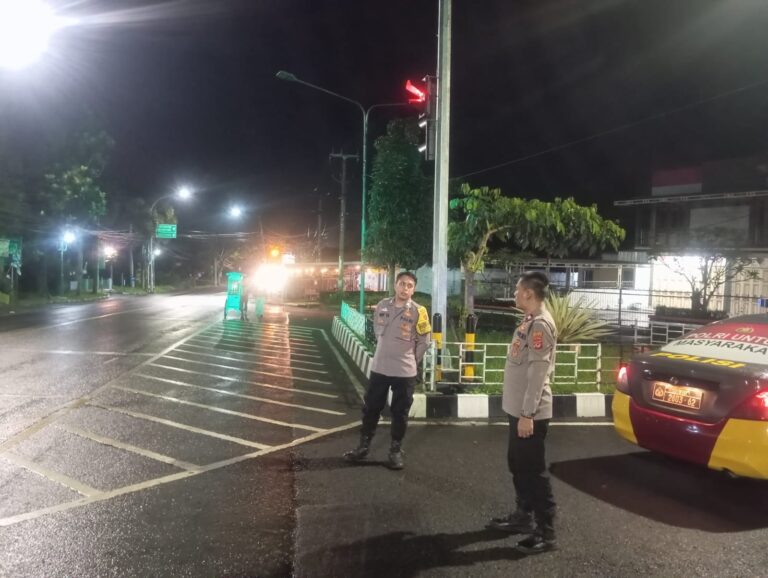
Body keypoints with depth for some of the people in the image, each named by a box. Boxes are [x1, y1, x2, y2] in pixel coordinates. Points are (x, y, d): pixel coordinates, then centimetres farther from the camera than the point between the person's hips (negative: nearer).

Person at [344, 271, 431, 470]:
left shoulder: (418, 311, -11)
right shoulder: (382, 305, -1)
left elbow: (424, 341, -2)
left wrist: (410, 360, 4)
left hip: (405, 372, -3)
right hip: (379, 368, 3)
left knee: (400, 413, 8)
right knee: (370, 408, 12)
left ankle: (396, 450, 22)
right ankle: (364, 446, 27)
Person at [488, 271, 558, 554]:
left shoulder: (541, 324, -19)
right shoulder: (530, 321, 12)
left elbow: (539, 372, -24)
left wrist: (528, 414, -24)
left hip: (531, 413, -10)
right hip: (519, 409, 10)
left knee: (534, 470, -2)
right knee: (518, 466, 19)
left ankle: (546, 533, 8)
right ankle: (523, 516, 33)